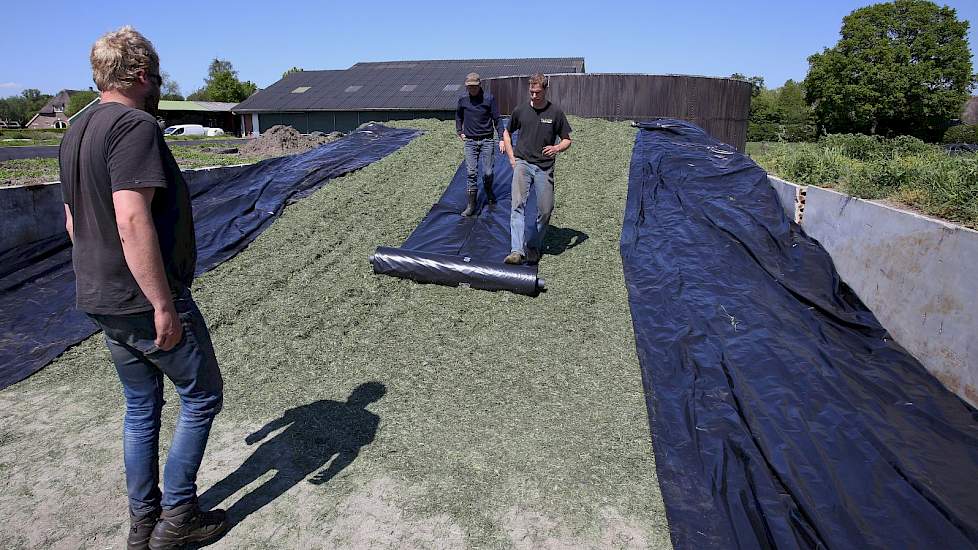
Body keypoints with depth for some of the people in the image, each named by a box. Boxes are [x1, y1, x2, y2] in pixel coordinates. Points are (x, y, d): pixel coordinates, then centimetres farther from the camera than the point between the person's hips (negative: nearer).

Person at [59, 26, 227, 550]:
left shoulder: (76, 133, 13)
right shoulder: (135, 125, -17)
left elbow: (74, 220, 18)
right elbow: (132, 220, -27)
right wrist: (164, 305, -25)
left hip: (101, 301, 9)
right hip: (146, 301, -9)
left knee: (141, 406, 19)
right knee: (201, 396, 8)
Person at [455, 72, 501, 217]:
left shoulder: (489, 98, -4)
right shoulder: (463, 100, 3)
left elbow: (496, 119, -2)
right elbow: (458, 116, 23)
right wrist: (459, 132, 16)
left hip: (487, 141, -1)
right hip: (470, 141, 2)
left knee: (488, 172, -1)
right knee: (471, 173, -3)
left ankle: (489, 193, 31)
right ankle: (471, 205, 2)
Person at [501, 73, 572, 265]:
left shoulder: (555, 113, 3)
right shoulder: (520, 110, 6)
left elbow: (567, 140, 9)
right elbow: (507, 133, 21)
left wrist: (557, 148, -14)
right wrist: (512, 158, 8)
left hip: (544, 167, 1)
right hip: (522, 163, 0)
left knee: (545, 210, 0)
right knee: (518, 204, -19)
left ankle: (534, 247, 21)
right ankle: (517, 251, -28)